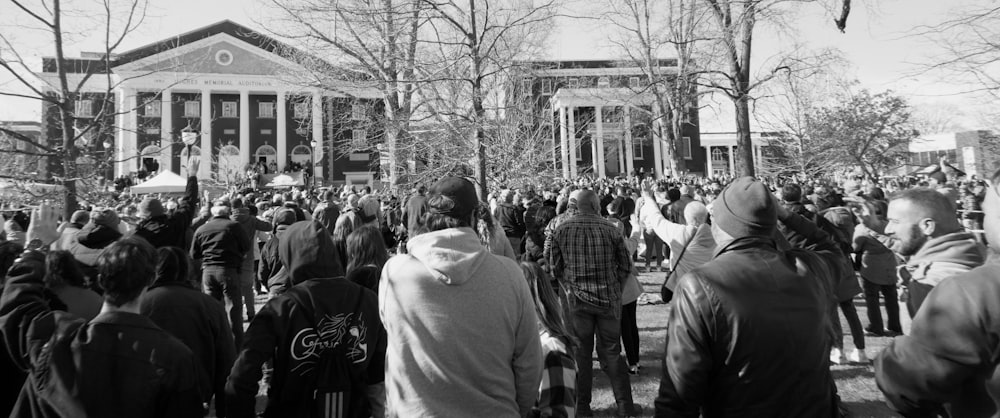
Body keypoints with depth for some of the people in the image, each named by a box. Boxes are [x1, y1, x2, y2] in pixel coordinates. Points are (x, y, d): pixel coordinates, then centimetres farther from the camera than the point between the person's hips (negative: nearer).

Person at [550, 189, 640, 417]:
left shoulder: (561, 231, -5)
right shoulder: (610, 230, -8)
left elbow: (556, 268, 0)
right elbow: (626, 265, -2)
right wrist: (613, 287, 12)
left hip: (577, 299, 1)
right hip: (608, 298, 0)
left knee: (581, 353, 13)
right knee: (611, 352, 13)